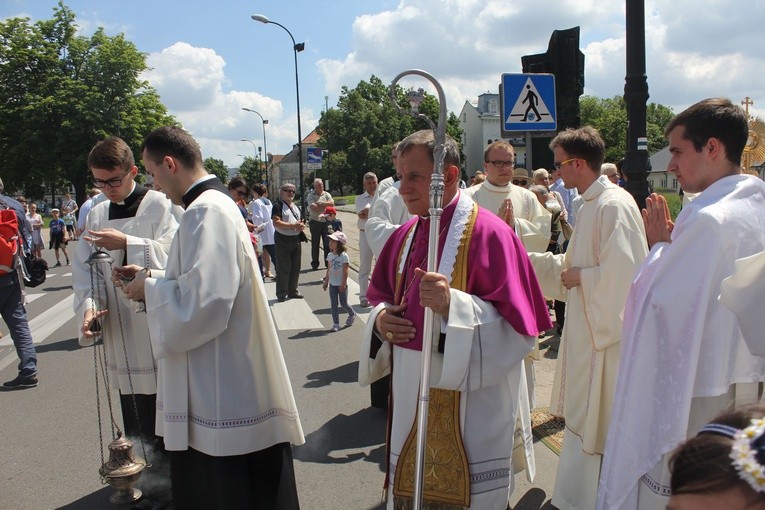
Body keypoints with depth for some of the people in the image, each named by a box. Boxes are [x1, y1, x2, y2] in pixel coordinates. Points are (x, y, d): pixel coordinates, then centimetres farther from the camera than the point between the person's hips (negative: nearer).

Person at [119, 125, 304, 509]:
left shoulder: (206, 213, -20)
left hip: (225, 395, -11)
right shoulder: (213, 204, 13)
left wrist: (150, 288, -10)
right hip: (218, 384, 11)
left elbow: (200, 302, -26)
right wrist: (152, 277, 13)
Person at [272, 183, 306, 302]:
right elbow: (276, 223, -19)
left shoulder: (295, 207, 18)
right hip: (283, 240, -8)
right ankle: (281, 294, 6)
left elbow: (300, 222, 27)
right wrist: (293, 225, -20)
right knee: (283, 269, -3)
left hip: (296, 239, 8)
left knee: (296, 268, 12)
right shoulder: (278, 206, -8)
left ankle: (292, 291, 24)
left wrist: (302, 226, 3)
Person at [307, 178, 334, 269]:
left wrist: (320, 203, -15)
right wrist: (326, 206, -9)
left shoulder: (326, 194, 9)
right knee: (315, 243, 4)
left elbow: (332, 203, -8)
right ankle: (315, 263, 12)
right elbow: (313, 207, -16)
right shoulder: (311, 195, -2)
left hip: (326, 221, 3)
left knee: (327, 243, 3)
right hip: (315, 222, -2)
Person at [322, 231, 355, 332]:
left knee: (343, 304, 5)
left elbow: (345, 271, -15)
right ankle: (336, 323, 9)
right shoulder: (330, 255, 3)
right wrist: (326, 282, 11)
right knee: (333, 304, 3)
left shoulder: (344, 256, -15)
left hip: (341, 285, -5)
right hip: (332, 284, 5)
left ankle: (352, 315, 33)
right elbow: (328, 270, 10)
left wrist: (343, 284, -17)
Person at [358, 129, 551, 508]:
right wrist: (380, 318, -5)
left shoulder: (487, 233, -15)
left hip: (469, 407, -6)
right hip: (411, 399, 7)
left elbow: (518, 327, -18)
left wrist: (454, 306, -32)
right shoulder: (406, 235, 7)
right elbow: (381, 296, 18)